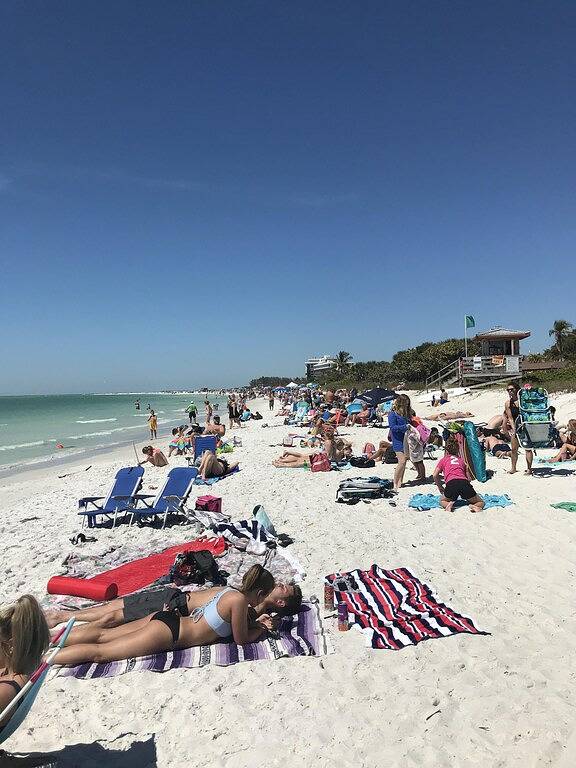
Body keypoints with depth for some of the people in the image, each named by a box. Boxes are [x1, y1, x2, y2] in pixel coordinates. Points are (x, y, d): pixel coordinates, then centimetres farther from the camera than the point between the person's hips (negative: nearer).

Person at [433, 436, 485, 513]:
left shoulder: (443, 459, 24)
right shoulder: (462, 460, 30)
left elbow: (435, 475, 14)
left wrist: (440, 487, 30)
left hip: (451, 483, -1)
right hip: (464, 483, 1)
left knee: (442, 501, 26)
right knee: (481, 503, 20)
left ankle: (449, 504, -8)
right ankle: (474, 506, -14)